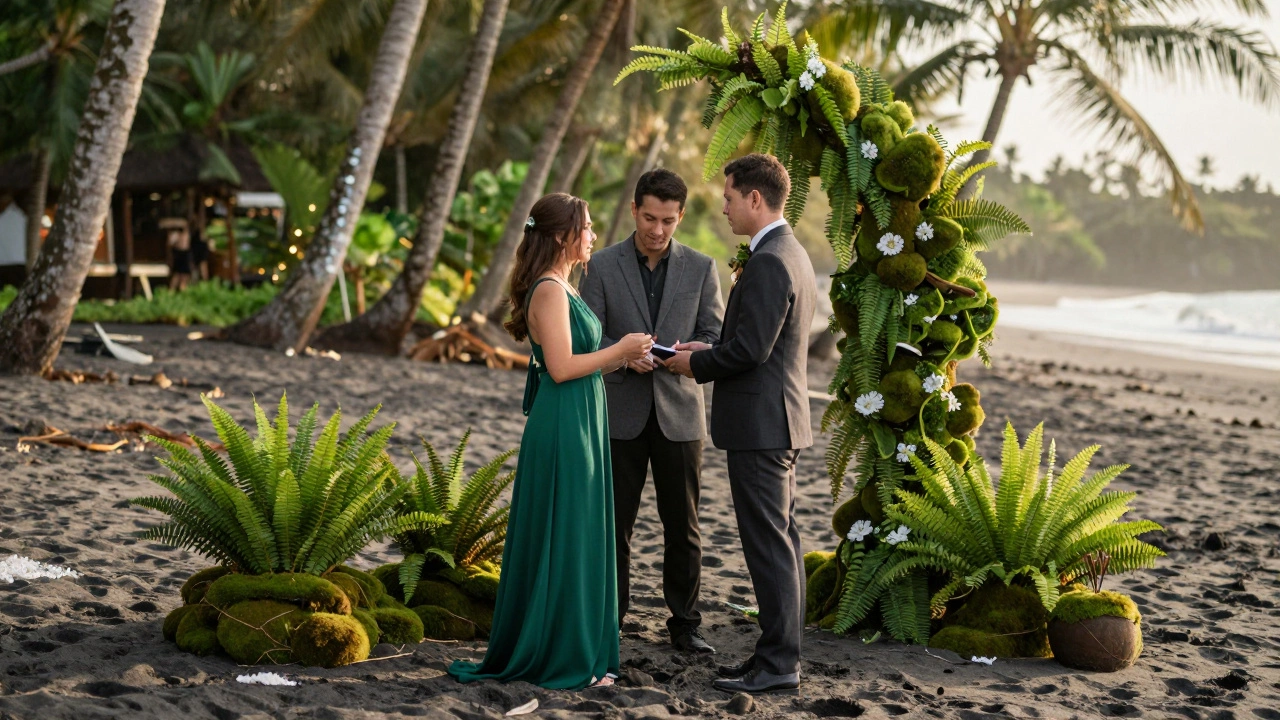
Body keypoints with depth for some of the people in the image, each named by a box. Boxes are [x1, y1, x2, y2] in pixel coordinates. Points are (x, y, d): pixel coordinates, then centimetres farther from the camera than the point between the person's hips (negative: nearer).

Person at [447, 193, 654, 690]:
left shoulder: (562, 288, 15)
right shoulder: (550, 290, -15)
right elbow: (560, 368, -21)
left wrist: (622, 357, 8)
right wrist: (620, 350, -12)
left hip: (579, 429, 10)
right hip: (562, 430, -10)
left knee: (580, 538, 13)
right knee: (562, 541, -2)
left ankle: (579, 652, 21)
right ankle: (560, 658, 6)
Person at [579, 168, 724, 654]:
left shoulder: (701, 268, 4)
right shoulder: (602, 266, 2)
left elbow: (715, 337, 2)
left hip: (678, 413, 1)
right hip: (620, 414, -1)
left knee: (683, 527, 5)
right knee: (614, 524, 4)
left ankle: (685, 623, 15)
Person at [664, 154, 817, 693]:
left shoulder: (768, 263, -18)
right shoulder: (792, 253, 15)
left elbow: (750, 350, -22)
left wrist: (697, 365, -7)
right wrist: (710, 351, 11)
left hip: (759, 424, -10)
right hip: (779, 422, 11)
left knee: (769, 543, -5)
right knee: (780, 541, 13)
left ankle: (778, 662, -1)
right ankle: (781, 651, 19)